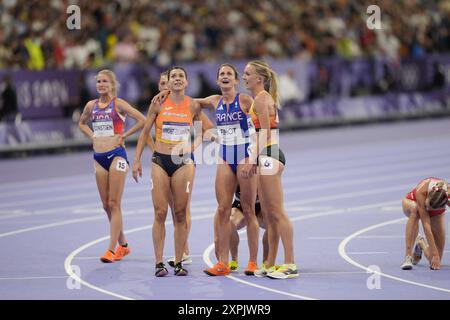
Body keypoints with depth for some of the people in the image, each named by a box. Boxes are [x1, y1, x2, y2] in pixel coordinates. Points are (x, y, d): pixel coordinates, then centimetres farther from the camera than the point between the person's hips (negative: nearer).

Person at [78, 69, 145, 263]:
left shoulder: (118, 104, -6)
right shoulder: (91, 105, 10)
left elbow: (142, 120, -13)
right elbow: (82, 123, 29)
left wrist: (124, 135, -10)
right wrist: (92, 136, 11)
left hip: (116, 155, -6)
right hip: (99, 157, 6)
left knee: (114, 204, -8)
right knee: (106, 205, 9)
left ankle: (112, 250, -11)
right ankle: (123, 245, 22)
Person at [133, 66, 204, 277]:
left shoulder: (193, 106, 1)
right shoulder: (158, 103, 0)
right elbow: (145, 132, 6)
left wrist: (193, 147, -2)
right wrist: (137, 160, 2)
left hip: (183, 162, 0)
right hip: (160, 161, 0)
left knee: (180, 214, 1)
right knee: (160, 213, -4)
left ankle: (179, 263, 7)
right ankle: (159, 263, -1)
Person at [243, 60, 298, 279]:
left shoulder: (261, 99, -10)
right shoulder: (264, 98, 18)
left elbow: (265, 132, -17)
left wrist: (253, 158, -18)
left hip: (267, 155, -10)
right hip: (268, 156, 10)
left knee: (277, 212, -10)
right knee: (269, 215, 11)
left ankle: (290, 265, -12)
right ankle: (270, 265, 15)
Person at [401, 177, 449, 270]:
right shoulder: (421, 191, -42)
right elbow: (426, 224, -43)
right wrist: (434, 253, -45)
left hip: (436, 213, 2)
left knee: (435, 261, -11)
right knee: (415, 209, -43)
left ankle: (421, 244, 23)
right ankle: (408, 256, -36)